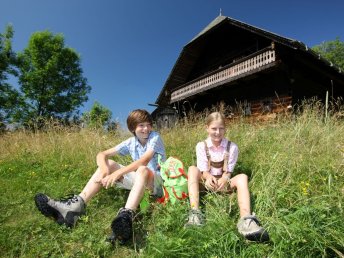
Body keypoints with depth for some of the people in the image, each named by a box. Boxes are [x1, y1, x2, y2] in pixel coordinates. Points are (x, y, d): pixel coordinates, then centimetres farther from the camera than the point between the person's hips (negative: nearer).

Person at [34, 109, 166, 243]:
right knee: (109, 164, -11)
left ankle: (126, 215, -59)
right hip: (138, 180, 5)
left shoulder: (155, 137, -11)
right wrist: (104, 168, -26)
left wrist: (117, 173, -34)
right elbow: (102, 154, -3)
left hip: (159, 182, -4)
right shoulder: (131, 142, 2)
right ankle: (76, 205, -22)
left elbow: (144, 160, -29)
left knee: (142, 170, -39)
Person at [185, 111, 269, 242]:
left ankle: (246, 220, -47)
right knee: (193, 169, -28)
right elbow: (203, 170, -7)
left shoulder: (232, 147, -2)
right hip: (207, 181, 0)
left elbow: (228, 171, -5)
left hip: (223, 182, 0)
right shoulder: (201, 146, -3)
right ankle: (195, 213, -42)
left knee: (242, 177, -28)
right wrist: (208, 177, -31)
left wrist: (224, 179, -27)